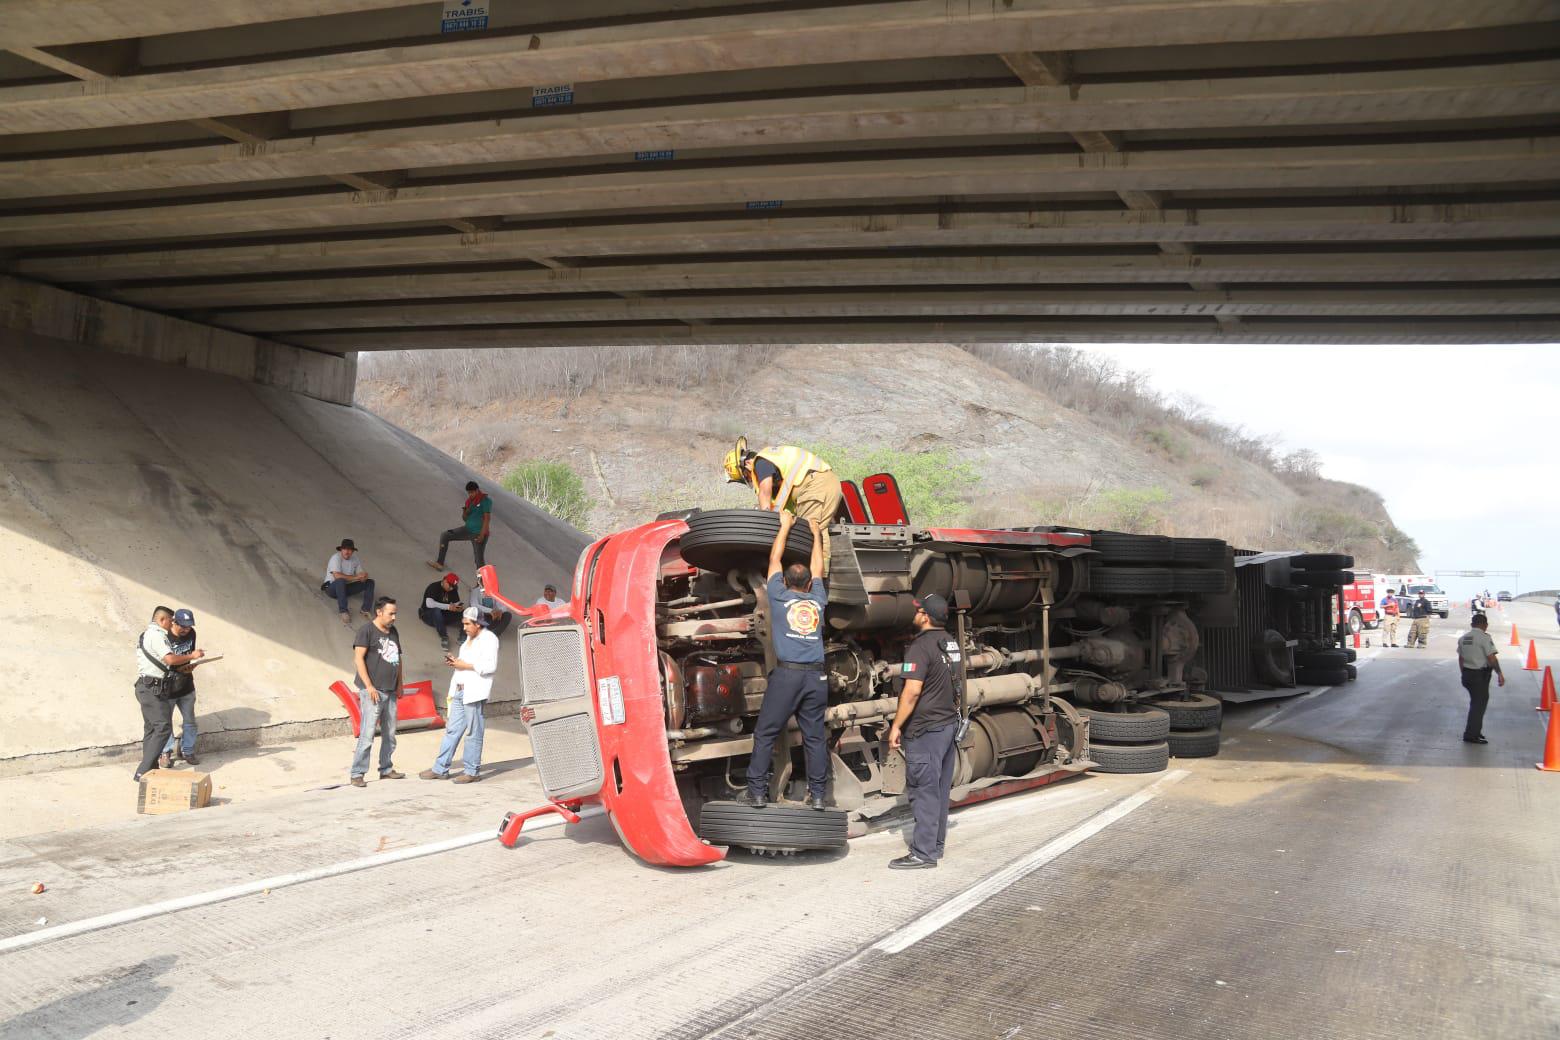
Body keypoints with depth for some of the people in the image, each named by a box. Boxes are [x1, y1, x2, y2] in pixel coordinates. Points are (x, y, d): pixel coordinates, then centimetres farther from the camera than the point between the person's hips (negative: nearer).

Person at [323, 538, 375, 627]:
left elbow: (362, 573, 2)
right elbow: (337, 576, -31)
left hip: (346, 588, 6)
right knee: (341, 581, -40)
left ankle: (365, 610, -24)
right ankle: (344, 612, -40)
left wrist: (363, 576, -25)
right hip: (332, 588, -6)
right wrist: (355, 577, -29)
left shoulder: (356, 558, 2)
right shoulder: (336, 558, -17)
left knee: (370, 582, -10)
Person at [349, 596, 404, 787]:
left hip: (390, 692, 8)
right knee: (367, 734, -10)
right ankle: (357, 774, -6)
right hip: (373, 691, -8)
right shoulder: (367, 630, -6)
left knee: (389, 733, 11)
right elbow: (359, 658, -12)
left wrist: (399, 684, 16)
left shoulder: (393, 632, 16)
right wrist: (369, 686, -17)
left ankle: (386, 769, 21)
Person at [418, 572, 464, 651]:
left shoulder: (453, 590, 1)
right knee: (436, 610, -39)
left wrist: (461, 607, -24)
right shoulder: (434, 587, -18)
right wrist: (448, 607, -37)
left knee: (462, 612, -16)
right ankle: (444, 637, -44)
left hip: (443, 615, 6)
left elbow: (457, 602, 2)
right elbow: (429, 604, -33)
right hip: (428, 615, -6)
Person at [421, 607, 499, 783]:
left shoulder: (489, 639, -8)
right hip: (460, 691, 9)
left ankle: (472, 771, 5)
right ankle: (440, 769, 15)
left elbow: (491, 666, -18)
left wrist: (466, 665, -16)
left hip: (474, 693, -9)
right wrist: (455, 662, 9)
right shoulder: (469, 639, 20)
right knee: (452, 730, 11)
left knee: (473, 733, -2)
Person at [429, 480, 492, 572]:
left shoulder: (485, 501, -11)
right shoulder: (469, 501, 10)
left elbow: (487, 518, -16)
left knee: (479, 560, -7)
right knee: (444, 536, 0)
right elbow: (465, 519, 16)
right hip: (468, 530, 7)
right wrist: (465, 513, -8)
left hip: (479, 533, -7)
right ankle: (440, 563, 3)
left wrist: (482, 535, -22)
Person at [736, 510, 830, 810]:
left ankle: (756, 791, 0)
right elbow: (817, 568, 29)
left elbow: (774, 559, 18)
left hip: (786, 674, -3)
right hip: (816, 676, 3)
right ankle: (818, 794, 5)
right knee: (815, 735, 6)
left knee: (765, 734, 2)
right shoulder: (817, 600, 13)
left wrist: (786, 526, 28)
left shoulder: (779, 596, 7)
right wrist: (816, 534, 40)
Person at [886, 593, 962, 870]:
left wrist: (896, 725, -16)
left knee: (923, 790, -4)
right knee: (940, 789, 14)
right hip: (949, 723, 9)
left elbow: (912, 691, -23)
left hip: (925, 728, -9)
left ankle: (923, 852, -2)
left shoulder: (921, 647, -18)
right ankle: (936, 845, 23)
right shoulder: (951, 642, 10)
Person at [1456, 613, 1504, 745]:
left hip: (1467, 673, 7)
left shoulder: (1463, 637, 10)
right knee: (1479, 703, 0)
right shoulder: (1484, 637, -13)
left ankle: (1474, 732, 26)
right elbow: (1491, 658, -17)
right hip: (1480, 674, -7)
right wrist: (1500, 674, -12)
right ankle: (1472, 734, 1)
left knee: (1475, 703, 20)